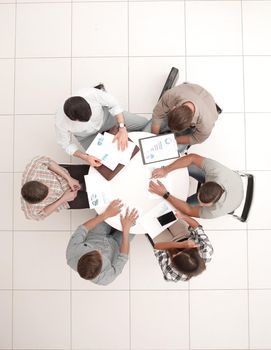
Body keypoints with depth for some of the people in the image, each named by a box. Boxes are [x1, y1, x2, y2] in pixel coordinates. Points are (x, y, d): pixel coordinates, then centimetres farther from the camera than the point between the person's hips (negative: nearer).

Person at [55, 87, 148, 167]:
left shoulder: (92, 93, -40)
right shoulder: (60, 122, -37)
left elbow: (114, 104, -21)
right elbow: (66, 145, -18)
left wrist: (122, 128, -31)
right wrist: (85, 157, -30)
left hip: (105, 116, 1)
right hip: (88, 136, -1)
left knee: (144, 123, 1)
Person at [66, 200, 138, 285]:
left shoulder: (71, 252, -39)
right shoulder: (107, 278, -39)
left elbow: (83, 229, -28)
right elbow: (123, 257, -25)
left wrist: (105, 214, -31)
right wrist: (126, 230, -29)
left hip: (93, 238, 2)